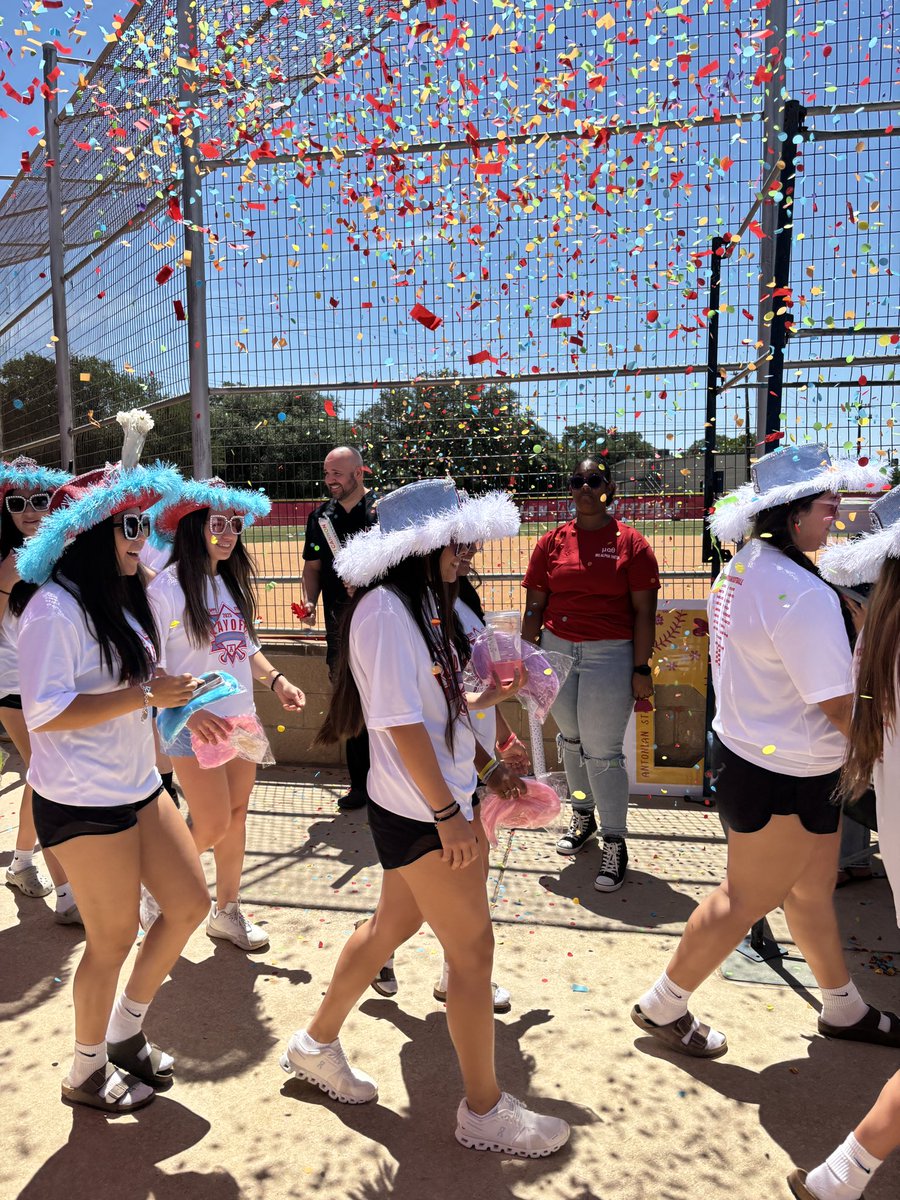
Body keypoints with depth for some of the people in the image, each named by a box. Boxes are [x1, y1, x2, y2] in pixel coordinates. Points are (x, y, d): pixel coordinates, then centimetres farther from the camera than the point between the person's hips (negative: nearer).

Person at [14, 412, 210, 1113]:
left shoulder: (121, 599, 8)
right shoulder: (55, 608, -20)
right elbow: (43, 713, -25)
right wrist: (144, 696, -26)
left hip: (138, 785, 8)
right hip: (82, 800, -8)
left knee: (190, 903, 13)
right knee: (114, 937, 6)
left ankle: (125, 1029, 36)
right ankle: (88, 1074, 33)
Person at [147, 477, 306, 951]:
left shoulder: (233, 582, 7)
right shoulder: (167, 587, -14)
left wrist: (276, 680, 1)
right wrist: (189, 712, -29)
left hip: (241, 719, 7)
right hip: (194, 727, -6)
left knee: (236, 816, 13)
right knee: (213, 826, -3)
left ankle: (227, 909, 31)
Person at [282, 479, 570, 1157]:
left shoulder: (423, 605, 9)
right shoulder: (384, 610, -21)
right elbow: (401, 723, -23)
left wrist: (485, 766, 14)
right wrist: (448, 812, -19)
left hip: (440, 798, 10)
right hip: (421, 812, -10)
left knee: (393, 924, 22)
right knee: (474, 949, 3)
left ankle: (317, 1045, 42)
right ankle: (485, 1110, 24)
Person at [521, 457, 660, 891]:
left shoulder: (630, 542, -4)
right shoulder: (552, 542, 5)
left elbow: (643, 611, -5)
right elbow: (534, 607, 6)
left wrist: (641, 669, -8)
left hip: (610, 655, -4)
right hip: (557, 650, 4)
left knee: (602, 750, -3)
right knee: (571, 738, 16)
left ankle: (614, 843, 13)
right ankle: (583, 814, 38)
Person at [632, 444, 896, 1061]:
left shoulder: (744, 566, 2)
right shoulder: (802, 593, -28)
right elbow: (843, 710, -23)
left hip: (749, 749, 9)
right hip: (783, 777, -9)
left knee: (812, 888, 24)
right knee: (747, 898, 8)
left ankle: (845, 1008, 46)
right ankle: (663, 1005, 26)